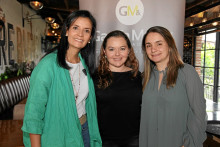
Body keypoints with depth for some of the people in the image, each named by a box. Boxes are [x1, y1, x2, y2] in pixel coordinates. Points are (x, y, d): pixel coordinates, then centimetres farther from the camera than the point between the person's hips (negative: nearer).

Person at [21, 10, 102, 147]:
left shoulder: (85, 63, -1)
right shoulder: (48, 64, -21)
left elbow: (88, 102, 8)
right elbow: (33, 114, -19)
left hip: (84, 130, 6)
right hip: (57, 135, -5)